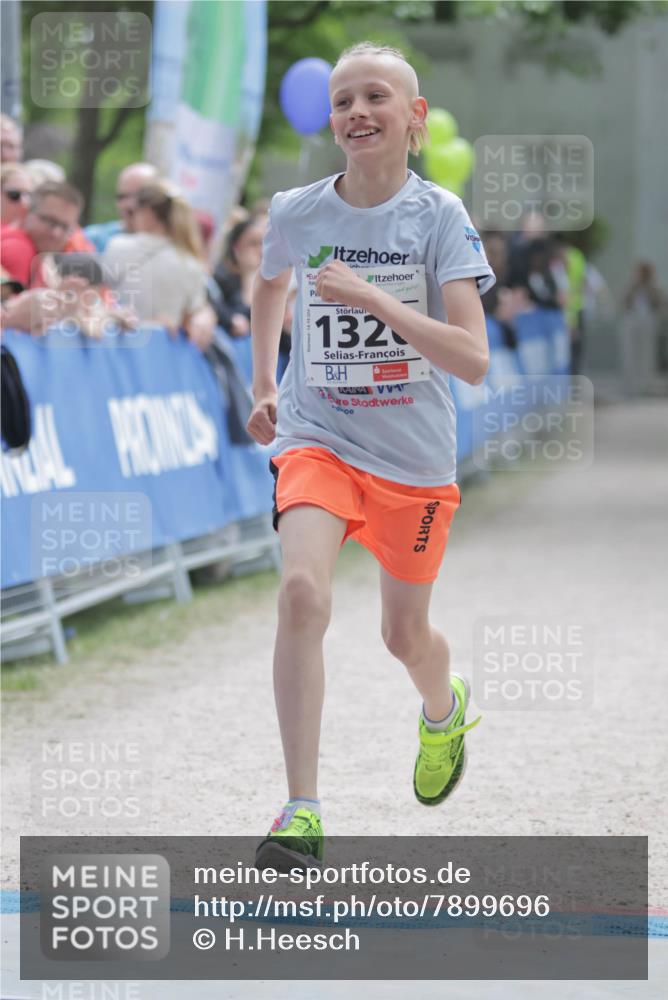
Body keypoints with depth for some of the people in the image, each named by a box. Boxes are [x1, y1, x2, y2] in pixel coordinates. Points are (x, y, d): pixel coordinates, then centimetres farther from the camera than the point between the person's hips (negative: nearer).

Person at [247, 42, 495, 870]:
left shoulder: (439, 215, -12)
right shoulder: (296, 212, -5)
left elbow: (473, 362, -19)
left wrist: (373, 298, -28)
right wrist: (262, 385, 17)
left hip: (415, 458, 0)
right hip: (317, 439, 0)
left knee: (404, 637, 15)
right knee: (302, 592, -25)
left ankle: (443, 708, 54)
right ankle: (301, 812, -23)